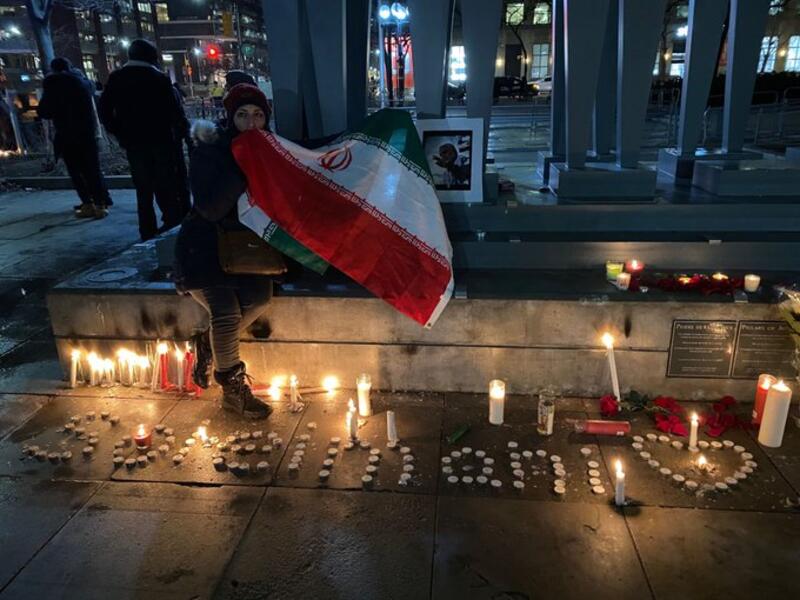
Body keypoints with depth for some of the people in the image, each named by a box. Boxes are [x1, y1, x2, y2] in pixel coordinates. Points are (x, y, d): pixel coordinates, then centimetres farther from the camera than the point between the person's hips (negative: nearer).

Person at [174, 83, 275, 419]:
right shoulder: (209, 151, -10)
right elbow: (210, 209, -23)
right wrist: (244, 168, -28)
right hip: (205, 247, -4)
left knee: (261, 297, -25)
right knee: (226, 310, -25)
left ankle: (209, 344, 2)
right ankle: (232, 390, -4)